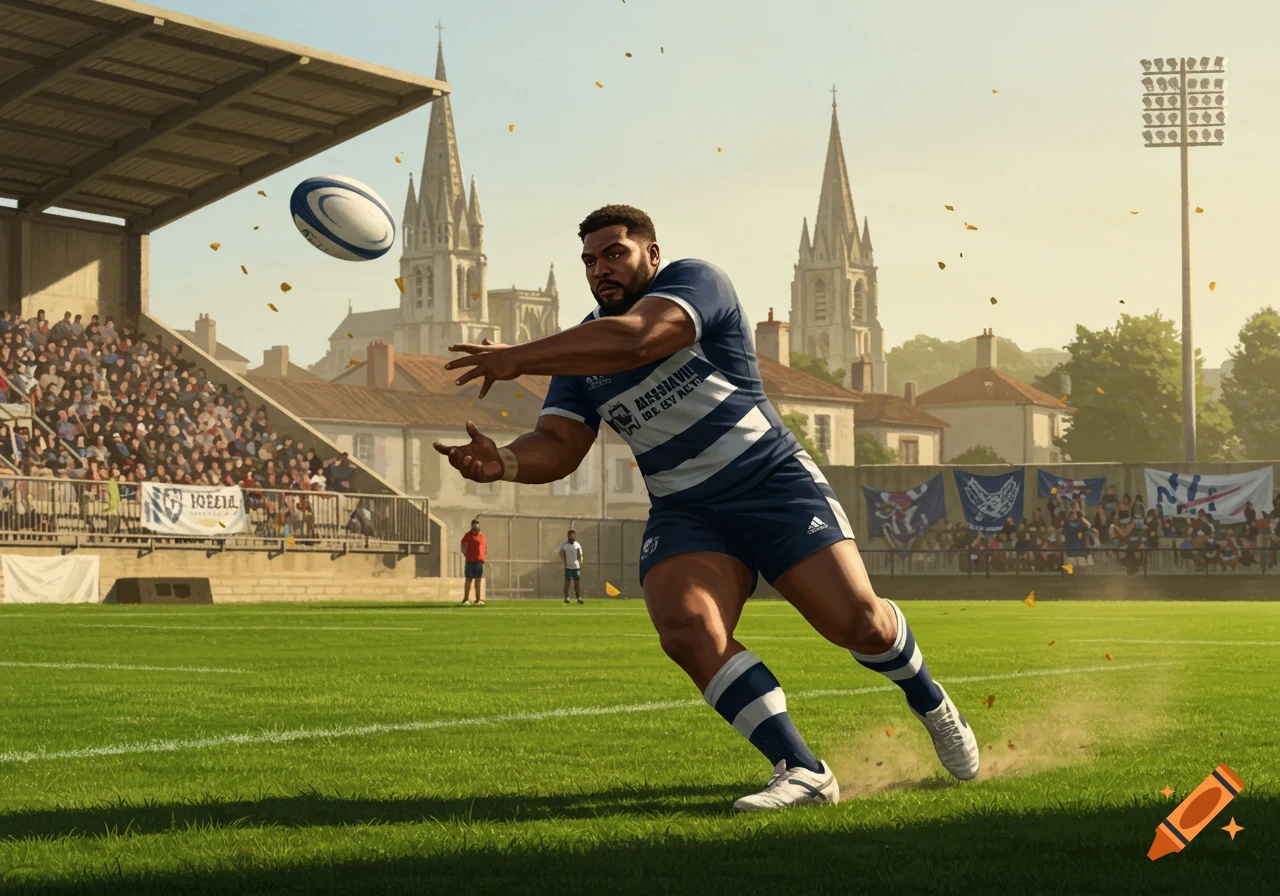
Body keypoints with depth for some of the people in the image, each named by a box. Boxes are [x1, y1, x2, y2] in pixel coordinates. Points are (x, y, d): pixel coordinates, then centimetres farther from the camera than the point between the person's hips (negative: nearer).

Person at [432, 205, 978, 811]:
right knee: (685, 628, -25)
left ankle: (930, 704, 22)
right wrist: (503, 462, -23)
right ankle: (801, 771, -20)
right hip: (684, 513, 4)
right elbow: (557, 447, 0)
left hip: (773, 482, -4)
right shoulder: (580, 353, 9)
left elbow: (632, 340, -29)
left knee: (858, 620, -13)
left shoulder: (695, 281, -10)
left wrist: (517, 359, -31)